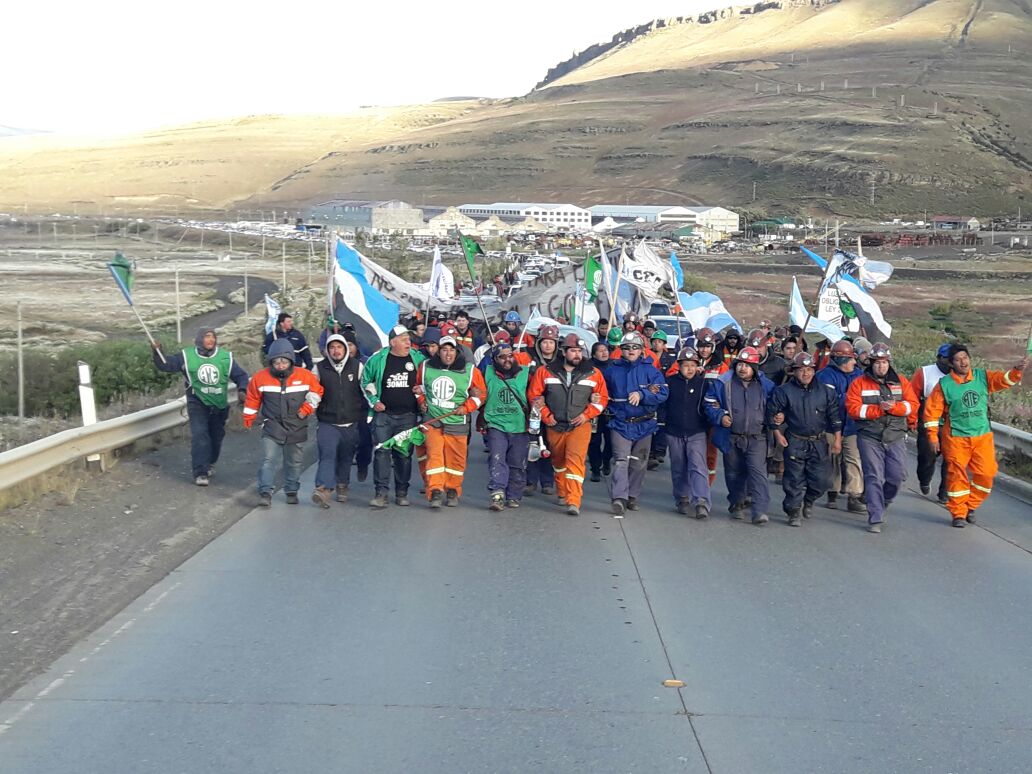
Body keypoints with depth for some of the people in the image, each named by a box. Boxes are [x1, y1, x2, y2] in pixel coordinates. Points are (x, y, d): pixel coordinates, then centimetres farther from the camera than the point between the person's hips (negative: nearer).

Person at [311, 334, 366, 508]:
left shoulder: (357, 366, 2)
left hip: (352, 424, 1)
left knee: (346, 458, 13)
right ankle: (324, 489, -29)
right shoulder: (320, 368, 1)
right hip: (328, 423, -1)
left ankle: (342, 487, 33)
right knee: (327, 454, -19)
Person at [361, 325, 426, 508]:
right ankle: (381, 493, -6)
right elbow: (366, 381, 12)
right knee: (382, 451, -9)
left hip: (408, 416, 1)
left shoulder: (418, 359, 4)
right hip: (383, 414, -1)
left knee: (404, 454, 5)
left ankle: (402, 493, 15)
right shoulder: (378, 359, 1)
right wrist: (374, 401, 2)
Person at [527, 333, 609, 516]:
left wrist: (587, 415, -6)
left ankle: (574, 502, -20)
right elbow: (534, 394, 3)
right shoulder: (546, 371, -1)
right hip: (554, 426, 2)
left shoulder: (593, 373, 1)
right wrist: (545, 415, -3)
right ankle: (563, 494, 36)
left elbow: (602, 398, 5)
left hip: (580, 426, -2)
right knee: (558, 460, 16)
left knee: (575, 460, -16)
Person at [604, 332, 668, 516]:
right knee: (621, 461, -14)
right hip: (620, 424, -1)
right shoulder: (612, 370, 4)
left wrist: (641, 394, -23)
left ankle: (632, 496, 24)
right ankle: (619, 498, -20)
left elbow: (663, 393, -12)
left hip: (644, 425, 1)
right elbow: (604, 394, 19)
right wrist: (609, 407, 4)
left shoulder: (650, 370, -1)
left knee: (638, 464, 10)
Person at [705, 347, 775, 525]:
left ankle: (760, 510, -14)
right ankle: (737, 505, 30)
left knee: (758, 471, -12)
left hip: (757, 438, -1)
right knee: (734, 473, 12)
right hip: (731, 438, 1)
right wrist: (720, 416, -12)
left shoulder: (766, 385, 2)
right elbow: (710, 404, 4)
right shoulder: (722, 383, -2)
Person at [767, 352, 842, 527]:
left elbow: (835, 416, 8)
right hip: (794, 442, -2)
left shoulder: (826, 391, 4)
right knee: (795, 479, -3)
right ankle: (794, 512, 9)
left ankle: (808, 501, 32)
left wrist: (837, 440, 5)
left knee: (820, 480, 3)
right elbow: (772, 413, 3)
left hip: (819, 442, 2)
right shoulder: (783, 391, -3)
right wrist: (778, 434, -2)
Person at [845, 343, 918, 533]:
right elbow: (853, 408, -11)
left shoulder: (901, 382, 8)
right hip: (870, 438, -3)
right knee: (874, 477, -5)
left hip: (896, 437, 3)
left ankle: (883, 503, 31)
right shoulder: (859, 383, -1)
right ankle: (875, 519, -1)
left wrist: (894, 407, -17)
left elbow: (913, 405, 1)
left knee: (897, 475, 2)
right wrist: (878, 409, -18)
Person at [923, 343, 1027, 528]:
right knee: (957, 475, -1)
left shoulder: (983, 377, 3)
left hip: (983, 436, 3)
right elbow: (932, 410, -2)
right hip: (956, 438, -3)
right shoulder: (944, 384, -5)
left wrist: (1017, 370, -31)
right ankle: (959, 514, 13)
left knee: (986, 474, 0)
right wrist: (933, 436, -6)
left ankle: (970, 506, 22)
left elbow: (1004, 379, -10)